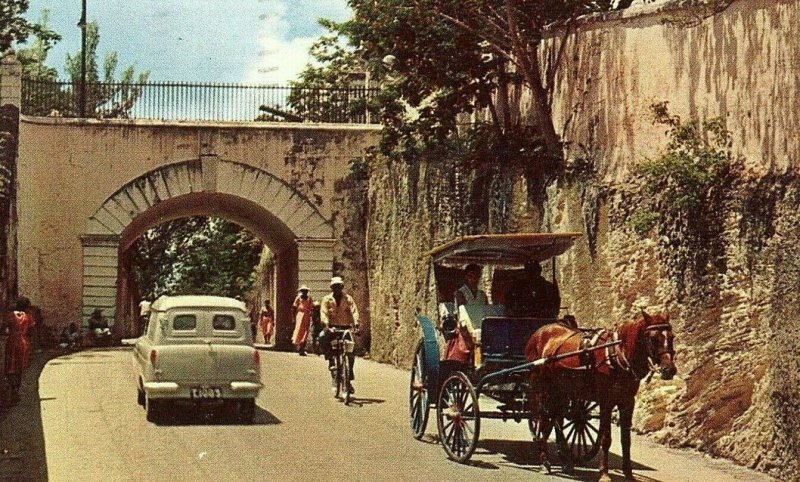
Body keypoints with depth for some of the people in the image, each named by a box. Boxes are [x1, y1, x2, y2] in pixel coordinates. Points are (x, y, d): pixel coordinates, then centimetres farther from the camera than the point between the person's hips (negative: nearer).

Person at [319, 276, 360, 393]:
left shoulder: (348, 298, 3)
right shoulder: (327, 299, 2)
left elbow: (354, 311, -10)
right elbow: (324, 312, -12)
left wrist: (356, 324, -28)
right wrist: (325, 325, -31)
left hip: (345, 327, 1)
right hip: (332, 327, -1)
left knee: (351, 353, -10)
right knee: (322, 337, -34)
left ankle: (349, 379, 2)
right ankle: (331, 361, -21)